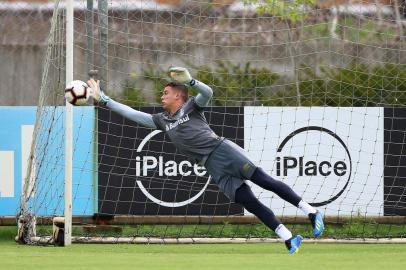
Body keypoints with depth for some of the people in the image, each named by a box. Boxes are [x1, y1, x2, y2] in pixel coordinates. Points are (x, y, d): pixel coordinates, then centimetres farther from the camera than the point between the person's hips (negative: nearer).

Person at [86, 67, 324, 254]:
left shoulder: (191, 106, 8)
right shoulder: (162, 120, 22)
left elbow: (208, 92, -11)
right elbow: (132, 113, 23)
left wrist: (189, 81, -27)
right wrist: (102, 99, 20)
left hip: (222, 150, -4)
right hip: (214, 167, 4)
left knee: (263, 179, -17)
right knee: (248, 202, -8)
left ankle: (311, 212, -16)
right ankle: (289, 239, -11)